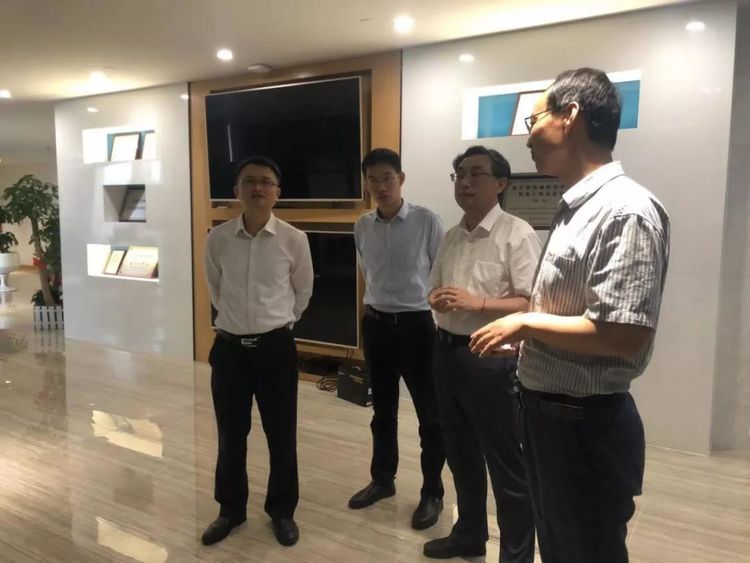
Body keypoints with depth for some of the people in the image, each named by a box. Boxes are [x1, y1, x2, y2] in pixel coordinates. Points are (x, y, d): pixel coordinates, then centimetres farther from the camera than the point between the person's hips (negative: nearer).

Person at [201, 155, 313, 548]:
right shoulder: (217, 238, -3)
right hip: (229, 347, 2)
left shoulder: (294, 240, -8)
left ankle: (282, 511, 31)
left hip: (276, 347, -1)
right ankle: (231, 509, 36)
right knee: (230, 435, 15)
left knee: (281, 436, 10)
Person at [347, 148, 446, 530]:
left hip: (416, 324, -4)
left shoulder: (426, 221, -11)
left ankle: (432, 493, 23)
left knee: (430, 415, 6)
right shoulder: (362, 227, 3)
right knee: (382, 410, 18)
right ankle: (382, 480, 36)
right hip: (376, 325, 5)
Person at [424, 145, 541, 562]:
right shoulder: (451, 237, 11)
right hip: (447, 351, 8)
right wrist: (437, 299, -3)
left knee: (506, 464, 5)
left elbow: (533, 303, -17)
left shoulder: (517, 235, -12)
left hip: (492, 358, -7)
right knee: (460, 453, 21)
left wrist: (477, 302, -24)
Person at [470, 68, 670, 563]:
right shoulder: (575, 207, 9)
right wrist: (520, 340, 10)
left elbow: (624, 336, -27)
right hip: (547, 412, 9)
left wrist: (526, 323, -18)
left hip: (587, 426, -9)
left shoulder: (626, 209, -21)